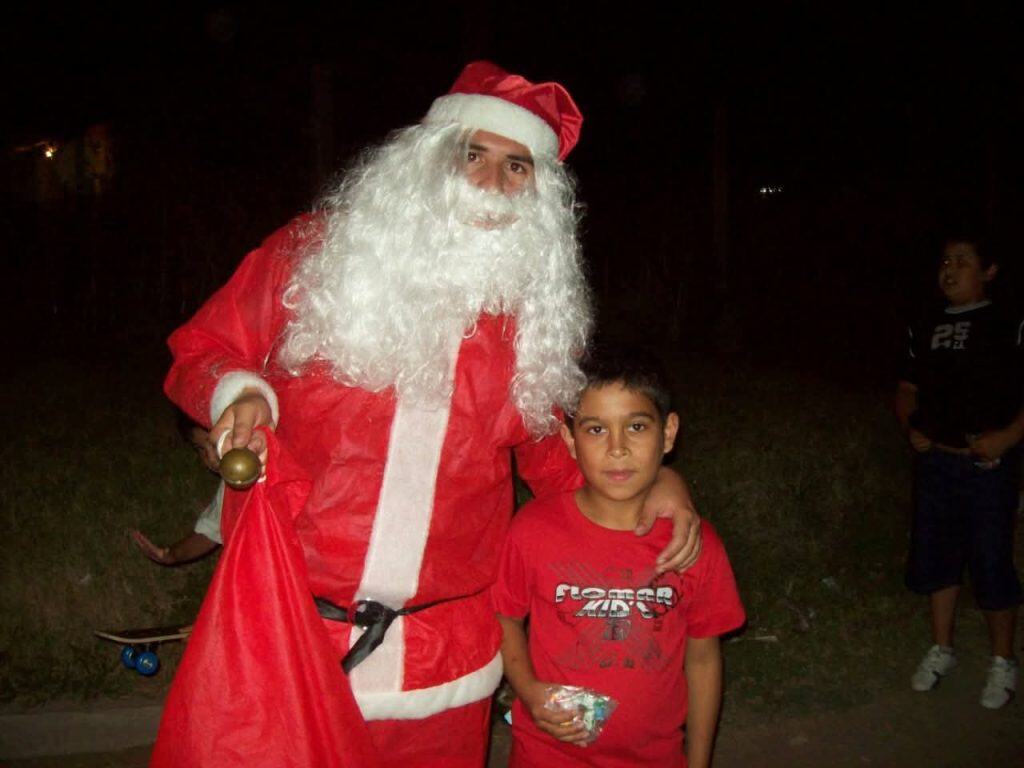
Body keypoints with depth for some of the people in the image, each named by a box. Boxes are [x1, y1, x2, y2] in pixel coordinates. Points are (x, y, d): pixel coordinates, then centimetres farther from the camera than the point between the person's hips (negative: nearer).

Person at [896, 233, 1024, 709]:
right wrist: (911, 428, 2)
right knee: (934, 554, 11)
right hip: (934, 460, 5)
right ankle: (941, 650, 28)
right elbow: (907, 389, 18)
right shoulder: (925, 331, 11)